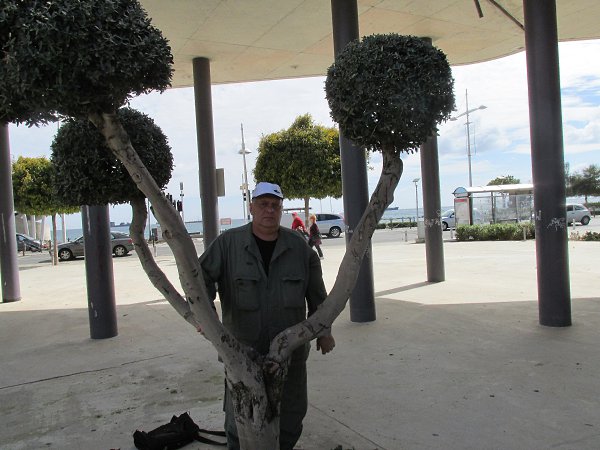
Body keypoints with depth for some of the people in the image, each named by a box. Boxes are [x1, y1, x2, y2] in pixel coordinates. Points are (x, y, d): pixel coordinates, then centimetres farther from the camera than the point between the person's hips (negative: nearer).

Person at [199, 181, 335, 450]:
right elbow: (202, 276, -8)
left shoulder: (298, 246, 0)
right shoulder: (228, 243, -5)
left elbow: (316, 293, 7)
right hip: (243, 349, -1)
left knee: (290, 415, 16)